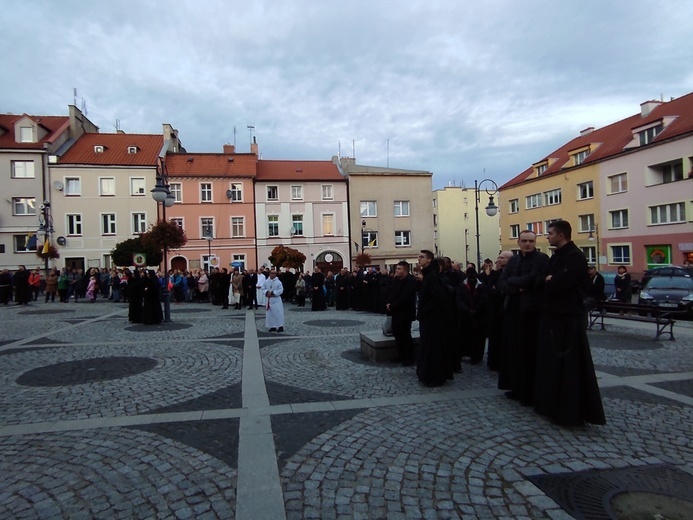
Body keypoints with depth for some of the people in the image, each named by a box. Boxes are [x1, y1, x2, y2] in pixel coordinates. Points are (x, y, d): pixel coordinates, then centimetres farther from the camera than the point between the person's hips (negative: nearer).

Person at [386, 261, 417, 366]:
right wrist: (388, 303, -6)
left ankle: (409, 358, 10)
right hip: (396, 311, 8)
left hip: (405, 313, -8)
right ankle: (401, 355, 24)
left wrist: (392, 306, -17)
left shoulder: (410, 281, -17)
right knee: (397, 333, 12)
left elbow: (404, 298, -23)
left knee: (405, 335, -1)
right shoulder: (395, 279, 9)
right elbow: (390, 293, 12)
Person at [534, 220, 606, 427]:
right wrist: (550, 281, -9)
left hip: (569, 318, -10)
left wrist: (549, 281, -4)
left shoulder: (575, 256, -15)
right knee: (552, 361, 15)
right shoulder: (557, 256, 15)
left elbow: (559, 284, -25)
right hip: (553, 315, 10)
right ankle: (553, 404, 26)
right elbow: (545, 280, 12)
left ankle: (571, 411, 6)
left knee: (569, 364, -3)